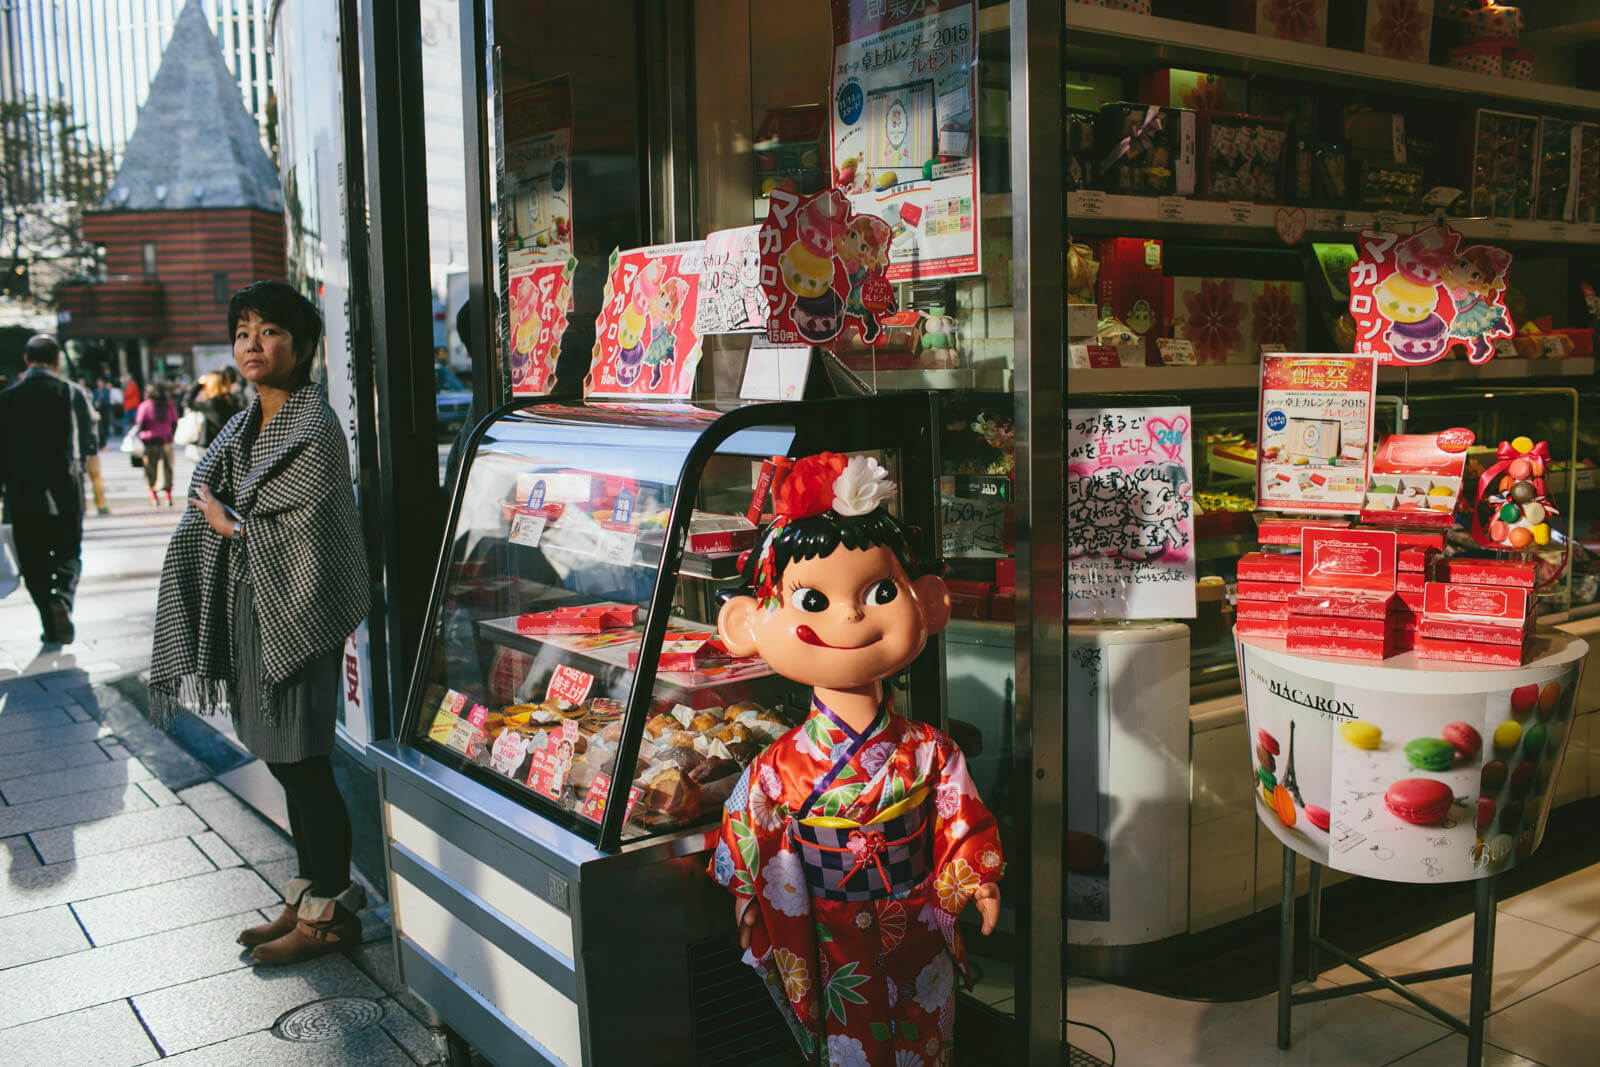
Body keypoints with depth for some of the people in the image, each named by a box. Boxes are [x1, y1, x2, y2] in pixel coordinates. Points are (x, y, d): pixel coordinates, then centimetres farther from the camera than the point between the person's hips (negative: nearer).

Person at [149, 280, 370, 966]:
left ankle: (328, 914, 12)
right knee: (285, 762, 15)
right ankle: (308, 898, 28)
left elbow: (303, 536, -19)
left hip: (294, 614, -9)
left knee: (302, 762, -2)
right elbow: (213, 508, 20)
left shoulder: (311, 429, -14)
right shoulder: (248, 425, 13)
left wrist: (229, 525, -9)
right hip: (249, 609, 9)